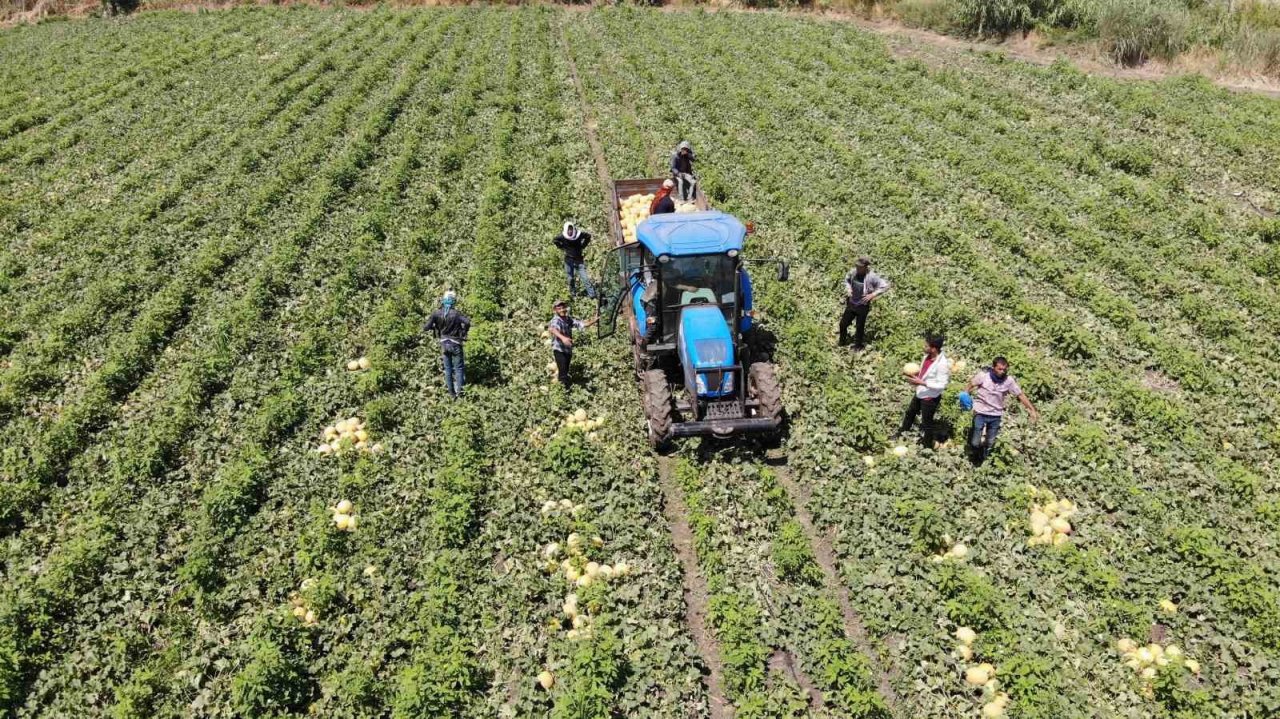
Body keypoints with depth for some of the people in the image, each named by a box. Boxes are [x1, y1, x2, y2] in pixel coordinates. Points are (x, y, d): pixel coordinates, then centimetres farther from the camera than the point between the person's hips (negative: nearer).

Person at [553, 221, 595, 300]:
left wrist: (583, 245, 1)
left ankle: (592, 295, -4)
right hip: (569, 260, 1)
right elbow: (556, 240, 11)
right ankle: (573, 294, 26)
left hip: (579, 259, -1)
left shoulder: (579, 234, -14)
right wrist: (562, 248, 2)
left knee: (585, 278, -6)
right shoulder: (562, 236, -12)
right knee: (571, 278, 9)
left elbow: (588, 236, 8)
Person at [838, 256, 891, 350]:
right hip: (851, 304, 5)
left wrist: (873, 294, -25)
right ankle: (842, 343, 39)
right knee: (843, 324, 14)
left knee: (859, 328, 10)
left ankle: (858, 346, 35)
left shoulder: (872, 277, -23)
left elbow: (886, 285, -20)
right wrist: (848, 288, -4)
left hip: (863, 306, -5)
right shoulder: (853, 272, -9)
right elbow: (847, 279, 15)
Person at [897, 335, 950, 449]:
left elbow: (941, 385, -28)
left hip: (930, 397, -9)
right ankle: (901, 433, 51)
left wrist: (922, 382, -29)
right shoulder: (927, 356, -5)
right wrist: (915, 375, -6)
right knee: (910, 412, 28)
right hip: (920, 393, 9)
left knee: (926, 422, 9)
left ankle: (927, 446, 29)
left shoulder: (942, 364, -30)